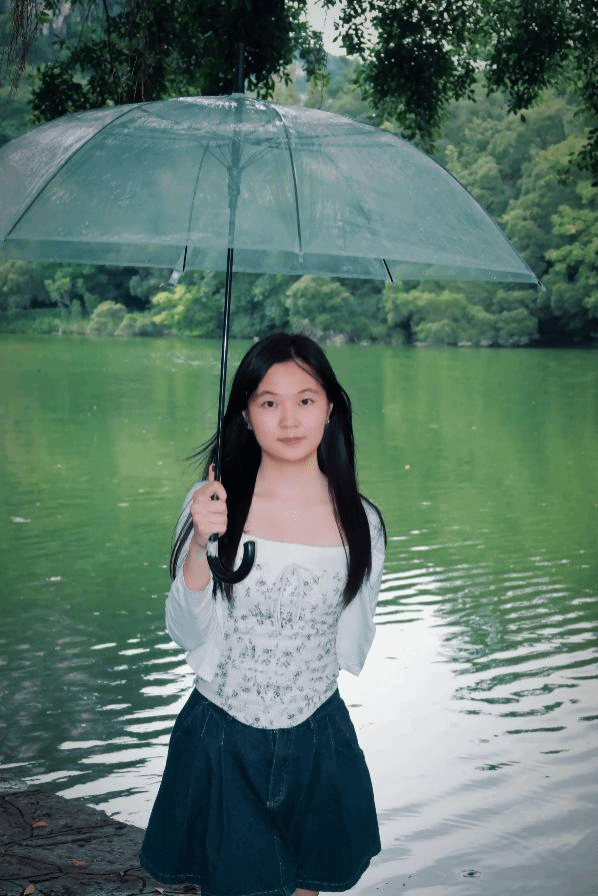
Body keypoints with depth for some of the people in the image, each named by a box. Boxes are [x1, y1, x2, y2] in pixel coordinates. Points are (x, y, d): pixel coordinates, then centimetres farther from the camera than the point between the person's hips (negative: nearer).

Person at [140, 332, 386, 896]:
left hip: (317, 742, 1)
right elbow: (188, 635, -15)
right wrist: (200, 543, -27)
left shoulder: (360, 522, -6)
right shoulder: (214, 505, -10)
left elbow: (352, 648, 6)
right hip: (220, 740, -1)